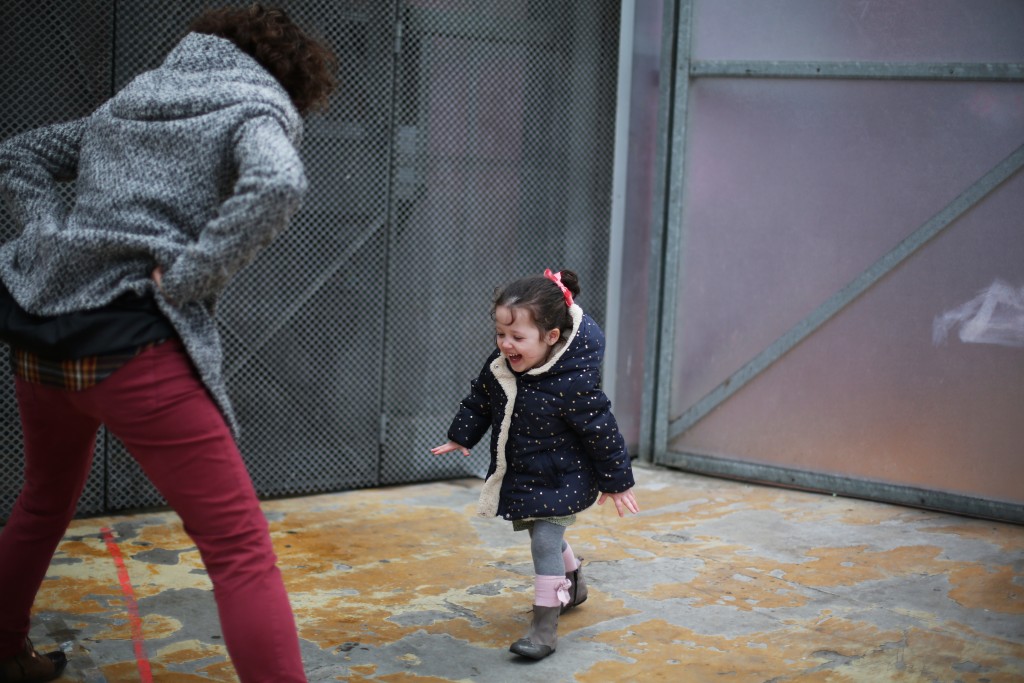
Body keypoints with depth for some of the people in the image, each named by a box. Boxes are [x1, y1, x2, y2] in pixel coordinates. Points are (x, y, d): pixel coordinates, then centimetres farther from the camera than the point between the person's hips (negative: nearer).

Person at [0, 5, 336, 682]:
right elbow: (277, 185, -21)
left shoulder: (129, 102, 22)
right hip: (131, 342, -8)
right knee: (240, 548, -7)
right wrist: (186, 277, -14)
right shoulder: (257, 107, 1)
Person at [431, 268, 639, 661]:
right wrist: (460, 437, 17)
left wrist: (617, 481, -13)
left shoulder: (574, 383, -31)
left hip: (560, 481, -7)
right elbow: (479, 401, 7)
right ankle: (574, 585, 50)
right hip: (518, 476, 7)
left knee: (545, 541, -9)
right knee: (546, 538, 23)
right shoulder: (499, 366, -14)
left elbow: (602, 432, -21)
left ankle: (545, 626, 2)